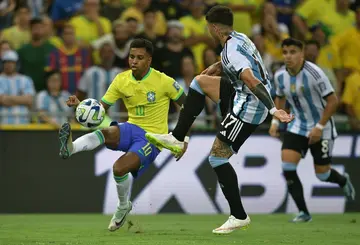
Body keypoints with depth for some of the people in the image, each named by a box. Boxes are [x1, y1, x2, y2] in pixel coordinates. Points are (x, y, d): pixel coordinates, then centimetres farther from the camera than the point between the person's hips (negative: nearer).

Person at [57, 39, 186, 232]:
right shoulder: (121, 80, 1)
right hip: (131, 129, 4)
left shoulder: (163, 81, -11)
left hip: (152, 137, -4)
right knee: (106, 132, -32)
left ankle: (123, 206, 2)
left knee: (120, 168, -27)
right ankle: (71, 148, -59)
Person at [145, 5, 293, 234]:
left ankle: (239, 216, -2)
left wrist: (273, 110, -38)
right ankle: (177, 139, 19)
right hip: (244, 100, 10)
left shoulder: (231, 50, -22)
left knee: (217, 158, -5)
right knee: (200, 81, 17)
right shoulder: (240, 38, 8)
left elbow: (252, 81, -32)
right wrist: (218, 66, 18)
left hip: (247, 109, -10)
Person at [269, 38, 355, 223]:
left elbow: (332, 101, -18)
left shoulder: (314, 73, -23)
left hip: (321, 129, -4)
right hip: (297, 126, 4)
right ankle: (303, 212, -5)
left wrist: (320, 127, -21)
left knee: (322, 174, 3)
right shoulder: (280, 76, -5)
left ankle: (343, 181, 41)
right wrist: (275, 121, 3)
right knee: (287, 167, -15)